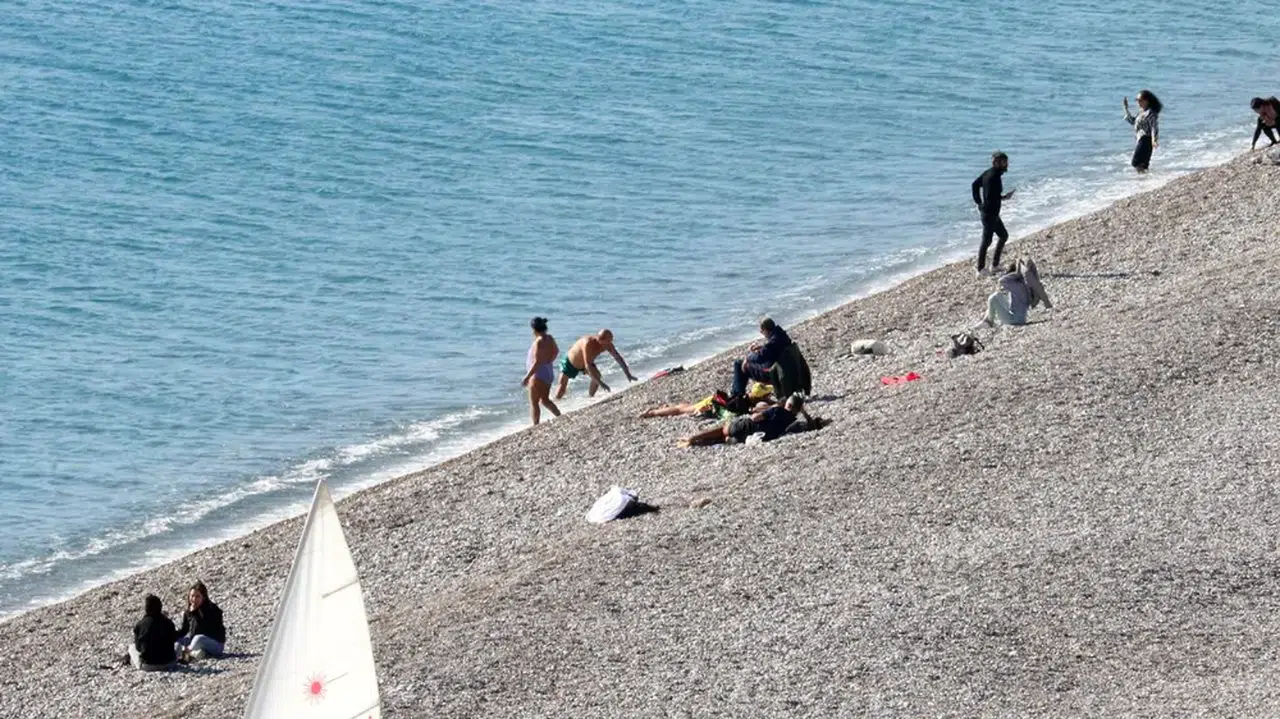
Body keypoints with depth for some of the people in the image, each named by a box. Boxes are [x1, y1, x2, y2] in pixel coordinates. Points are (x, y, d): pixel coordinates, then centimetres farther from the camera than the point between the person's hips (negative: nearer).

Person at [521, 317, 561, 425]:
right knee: (545, 400, 23)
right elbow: (556, 352, 22)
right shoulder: (550, 339, 3)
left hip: (539, 374, -9)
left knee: (534, 402, 1)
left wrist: (527, 377, -22)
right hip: (549, 372, 9)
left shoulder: (539, 342, -23)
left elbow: (536, 362, -26)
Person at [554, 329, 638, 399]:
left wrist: (628, 375, -18)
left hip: (585, 363, 6)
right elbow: (587, 366, -48)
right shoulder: (588, 343, -44)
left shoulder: (608, 344, -25)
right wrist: (601, 383, -52)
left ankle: (589, 397, -1)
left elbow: (618, 358, -13)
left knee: (597, 376, -16)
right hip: (571, 362, -6)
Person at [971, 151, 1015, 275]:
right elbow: (991, 197, -28)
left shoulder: (988, 173, 8)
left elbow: (975, 185, 17)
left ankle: (995, 264, 24)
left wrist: (978, 202, 16)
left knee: (1003, 235, 19)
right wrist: (1004, 197, -14)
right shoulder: (994, 176, -22)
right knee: (986, 240, 0)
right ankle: (981, 268, 9)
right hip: (989, 213, -10)